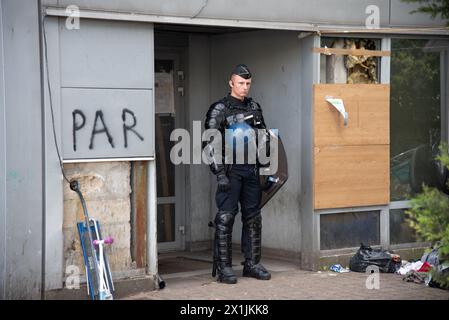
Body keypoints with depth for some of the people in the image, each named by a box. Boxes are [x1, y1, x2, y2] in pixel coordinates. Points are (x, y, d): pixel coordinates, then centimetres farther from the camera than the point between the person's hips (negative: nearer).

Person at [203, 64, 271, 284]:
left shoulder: (254, 108, 13)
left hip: (251, 170, 6)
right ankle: (223, 267, -3)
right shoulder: (219, 110, -4)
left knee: (253, 218, 8)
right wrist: (220, 173, -16)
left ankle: (252, 264, 16)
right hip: (230, 170, -6)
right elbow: (211, 144, -9)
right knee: (225, 218, -6)